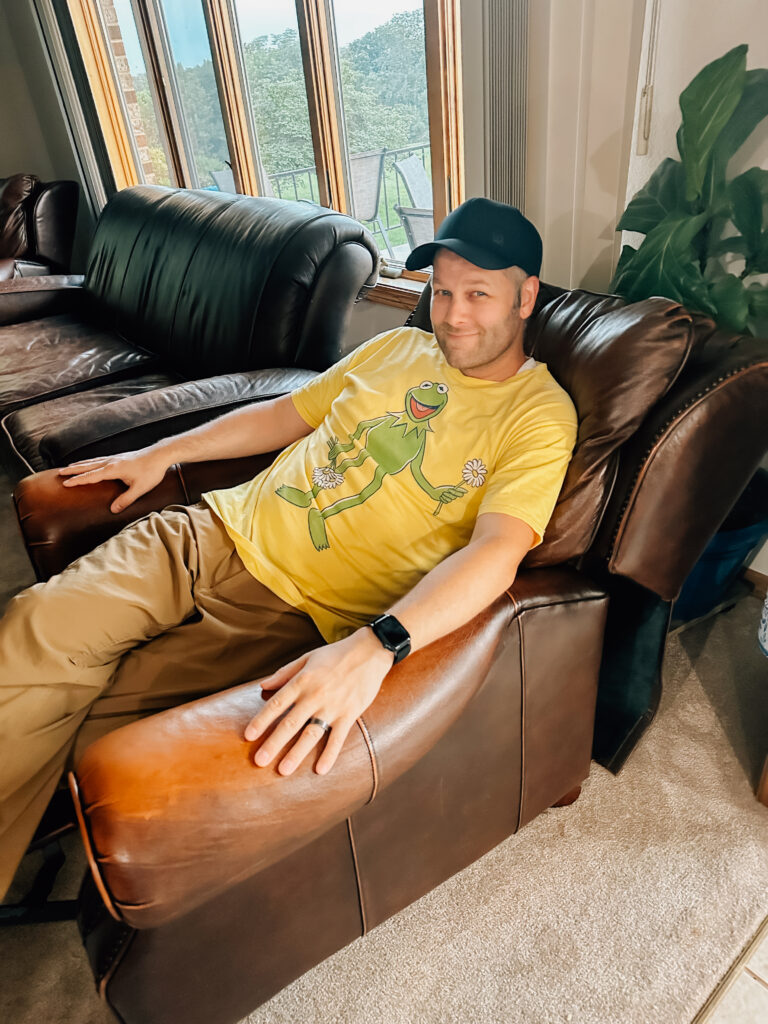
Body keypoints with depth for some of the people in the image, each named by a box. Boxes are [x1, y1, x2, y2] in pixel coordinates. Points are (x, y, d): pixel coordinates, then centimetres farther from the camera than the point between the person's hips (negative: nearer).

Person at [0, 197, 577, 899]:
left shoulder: (539, 414, -6)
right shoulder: (397, 347, 14)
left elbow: (497, 549, -22)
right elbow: (289, 412, 22)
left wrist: (372, 649, -38)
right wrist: (160, 453, 20)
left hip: (293, 609, -5)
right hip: (217, 529, 6)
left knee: (64, 720, -14)